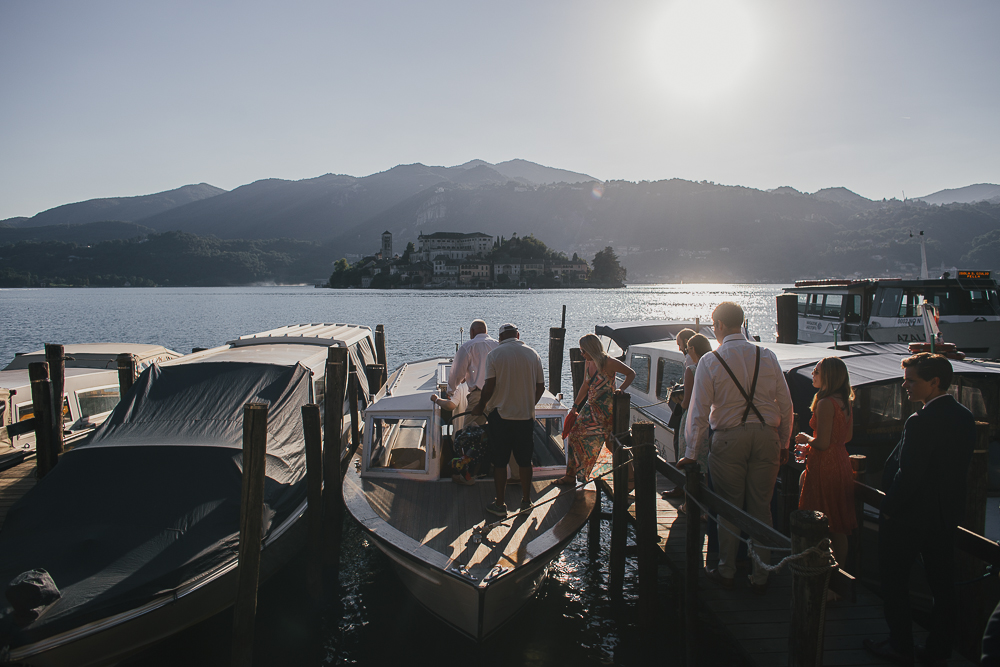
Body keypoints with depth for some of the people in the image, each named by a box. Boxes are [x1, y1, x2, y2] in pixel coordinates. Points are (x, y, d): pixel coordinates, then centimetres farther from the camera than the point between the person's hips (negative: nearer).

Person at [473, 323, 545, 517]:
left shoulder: (494, 355, -6)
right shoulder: (533, 354, 2)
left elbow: (489, 386, -11)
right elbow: (541, 387, 4)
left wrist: (481, 406, 5)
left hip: (500, 415, -2)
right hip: (526, 416, 3)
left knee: (499, 462, 7)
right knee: (524, 461, 14)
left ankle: (500, 504, 14)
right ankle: (526, 501, 23)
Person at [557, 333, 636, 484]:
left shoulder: (608, 363, -13)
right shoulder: (588, 363, 8)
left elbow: (631, 374, -4)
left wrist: (621, 389, -14)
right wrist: (576, 405, 22)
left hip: (604, 409, -7)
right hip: (590, 406, 7)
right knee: (575, 434, 2)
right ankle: (571, 474, 9)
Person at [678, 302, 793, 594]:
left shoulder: (710, 361, -8)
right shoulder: (767, 356, 1)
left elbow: (699, 411, -8)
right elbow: (785, 404, 4)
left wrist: (691, 453, 0)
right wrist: (784, 444, 15)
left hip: (729, 439, -3)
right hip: (767, 437, 3)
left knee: (729, 507, 10)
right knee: (761, 509, 11)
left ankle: (727, 572, 21)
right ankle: (760, 576, 19)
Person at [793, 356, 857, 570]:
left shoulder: (825, 403, -19)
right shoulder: (845, 402, 9)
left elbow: (822, 443, -23)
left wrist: (804, 438, -2)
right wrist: (809, 447, 21)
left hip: (825, 466, -9)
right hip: (842, 463, 9)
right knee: (838, 526, 16)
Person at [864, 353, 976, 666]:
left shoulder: (921, 422, -26)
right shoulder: (965, 416, 1)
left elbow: (908, 475, -25)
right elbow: (960, 467, 9)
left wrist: (889, 508, -12)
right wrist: (947, 504, 16)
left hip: (909, 514, -8)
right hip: (947, 512, 8)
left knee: (894, 581, 9)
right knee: (942, 582, 16)